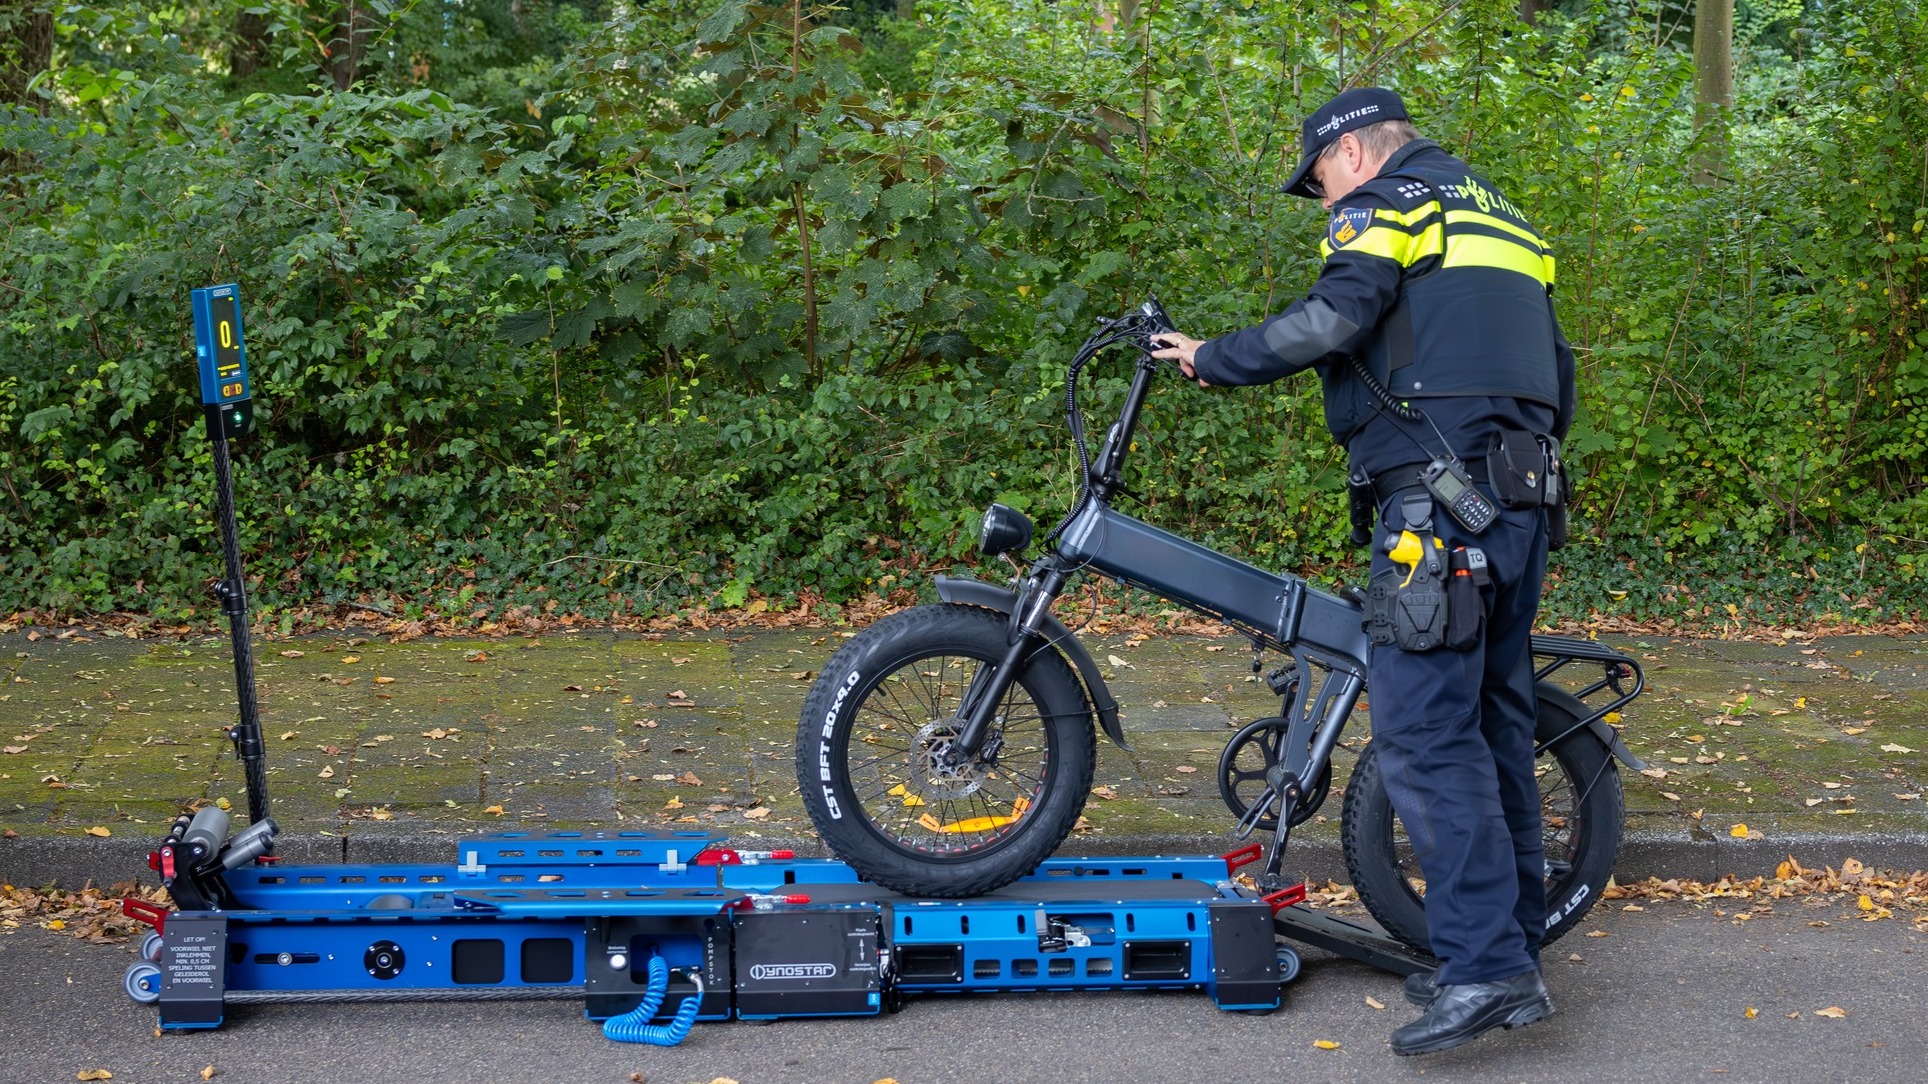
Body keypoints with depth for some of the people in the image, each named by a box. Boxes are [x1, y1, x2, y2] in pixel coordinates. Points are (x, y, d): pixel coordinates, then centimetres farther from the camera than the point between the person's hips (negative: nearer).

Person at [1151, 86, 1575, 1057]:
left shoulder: (1386, 202, 0)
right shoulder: (1500, 217, 26)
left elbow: (1330, 322, -17)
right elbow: (1557, 371, 26)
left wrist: (1211, 359, -6)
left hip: (1439, 498, -9)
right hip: (1525, 501, 9)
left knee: (1425, 736, -11)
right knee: (1496, 728, 12)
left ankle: (1483, 967, -17)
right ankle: (1513, 956, 16)